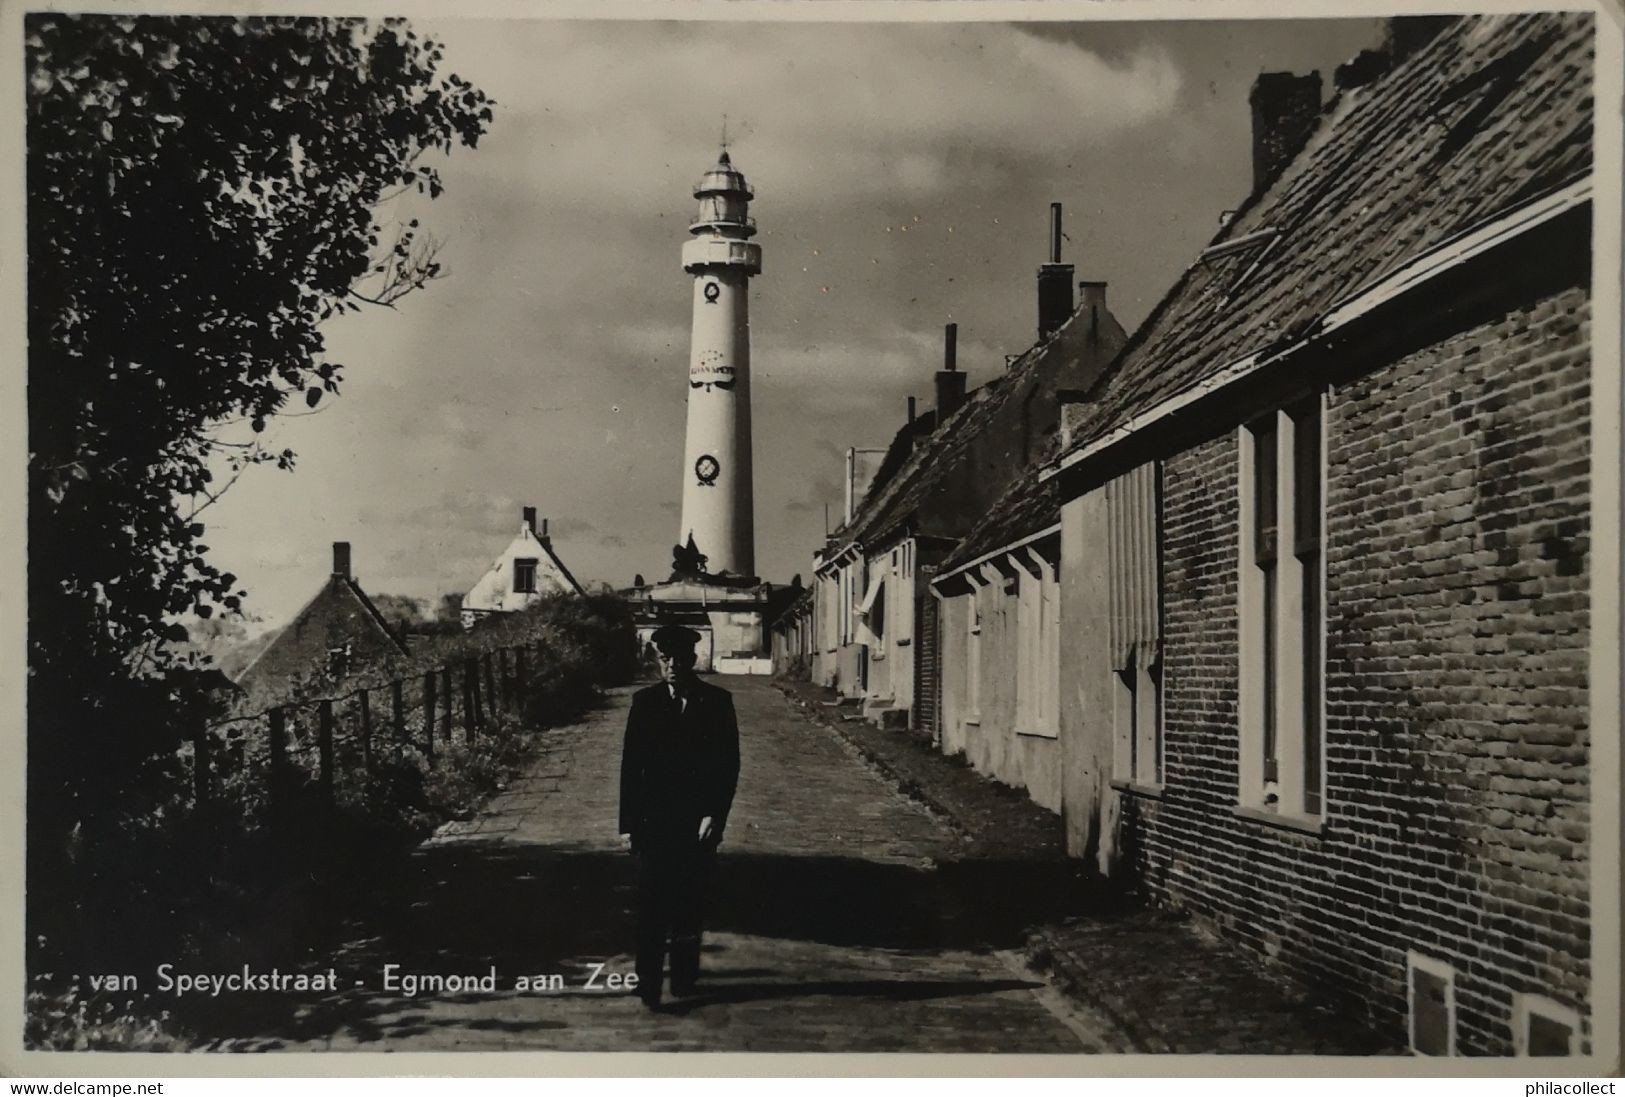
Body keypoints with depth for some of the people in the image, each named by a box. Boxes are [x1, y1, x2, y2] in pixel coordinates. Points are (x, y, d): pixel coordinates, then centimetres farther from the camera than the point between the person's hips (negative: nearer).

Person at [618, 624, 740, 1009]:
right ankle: (648, 983, -6)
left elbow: (728, 763, 0)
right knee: (652, 902, -7)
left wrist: (715, 815, -9)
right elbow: (631, 765, 2)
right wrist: (628, 823, -1)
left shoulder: (717, 702, 1)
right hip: (655, 819, 0)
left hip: (699, 821, 1)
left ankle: (684, 977, 22)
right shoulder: (645, 702, 2)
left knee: (690, 904, 9)